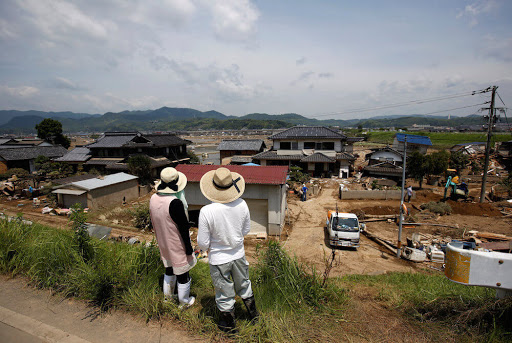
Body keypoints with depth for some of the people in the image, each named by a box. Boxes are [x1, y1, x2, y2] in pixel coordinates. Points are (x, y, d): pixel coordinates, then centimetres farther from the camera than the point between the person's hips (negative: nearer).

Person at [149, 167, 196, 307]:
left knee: (169, 269, 28)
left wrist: (161, 240, 20)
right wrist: (189, 249, -13)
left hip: (164, 244, 7)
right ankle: (184, 302, 34)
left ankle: (167, 296, 47)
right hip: (178, 246, -7)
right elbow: (184, 229, -24)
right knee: (182, 274, 14)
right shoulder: (175, 203, -32)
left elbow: (154, 223, 6)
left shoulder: (153, 199, -8)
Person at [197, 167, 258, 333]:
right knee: (244, 285, 28)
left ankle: (228, 324, 44)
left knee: (225, 294, 20)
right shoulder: (242, 204, -18)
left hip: (218, 259, -3)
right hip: (238, 254, 3)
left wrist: (205, 246, 4)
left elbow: (203, 244, -19)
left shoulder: (206, 211, -29)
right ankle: (253, 313, 50)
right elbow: (246, 230, -2)